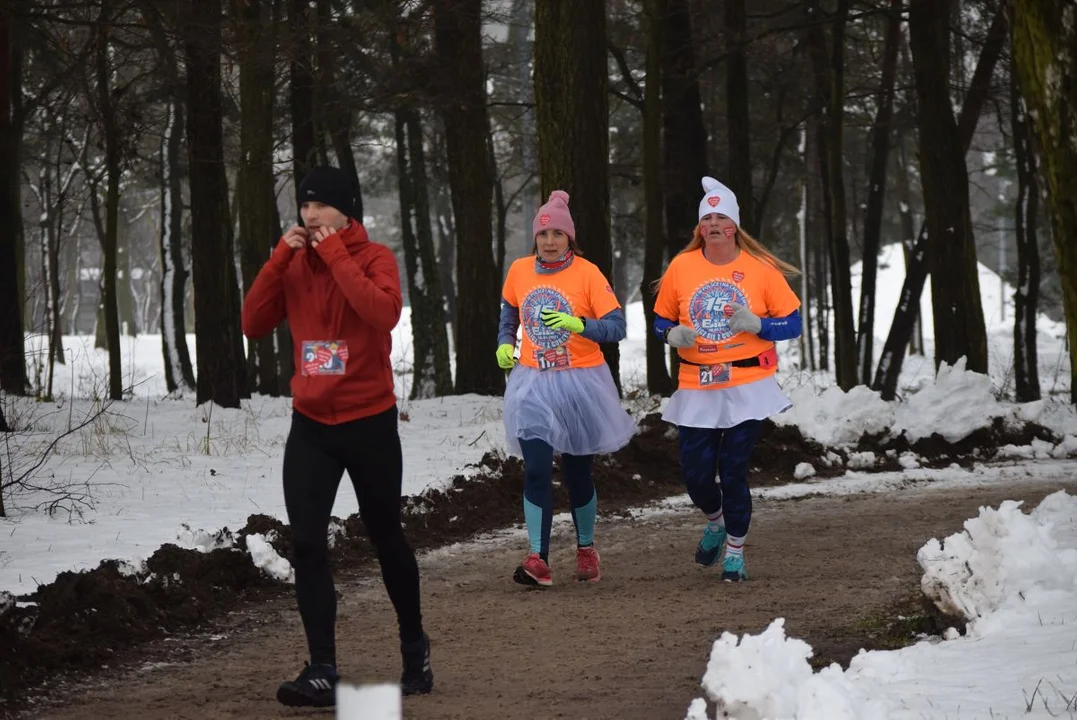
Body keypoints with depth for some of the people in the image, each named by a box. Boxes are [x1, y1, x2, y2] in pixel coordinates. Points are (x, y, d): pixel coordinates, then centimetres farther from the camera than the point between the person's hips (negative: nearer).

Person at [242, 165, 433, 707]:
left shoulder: (374, 258, -9)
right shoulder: (294, 262, 4)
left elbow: (384, 314, -28)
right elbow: (254, 325, -5)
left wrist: (335, 255, -23)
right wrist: (280, 257, -12)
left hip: (370, 422, -3)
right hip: (310, 425, 3)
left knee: (385, 538, 11)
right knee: (307, 545, -10)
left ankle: (415, 650, 32)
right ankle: (322, 673, -12)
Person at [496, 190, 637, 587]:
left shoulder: (587, 273, -9)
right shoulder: (519, 271, 1)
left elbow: (617, 327, -14)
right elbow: (509, 314, 20)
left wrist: (578, 324, -29)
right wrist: (505, 344, 2)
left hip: (580, 383, -2)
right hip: (534, 385, 2)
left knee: (577, 472, 10)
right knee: (536, 469, -13)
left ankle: (585, 548, 32)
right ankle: (538, 559, -14)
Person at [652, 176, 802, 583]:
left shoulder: (761, 269, -3)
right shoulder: (681, 267, 1)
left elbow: (793, 324, 0)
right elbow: (661, 321, 12)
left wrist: (756, 324, -17)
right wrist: (673, 335, -10)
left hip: (747, 387, -2)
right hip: (696, 390, 2)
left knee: (734, 471, -3)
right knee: (695, 474, 0)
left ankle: (735, 551, 17)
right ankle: (716, 522, 34)